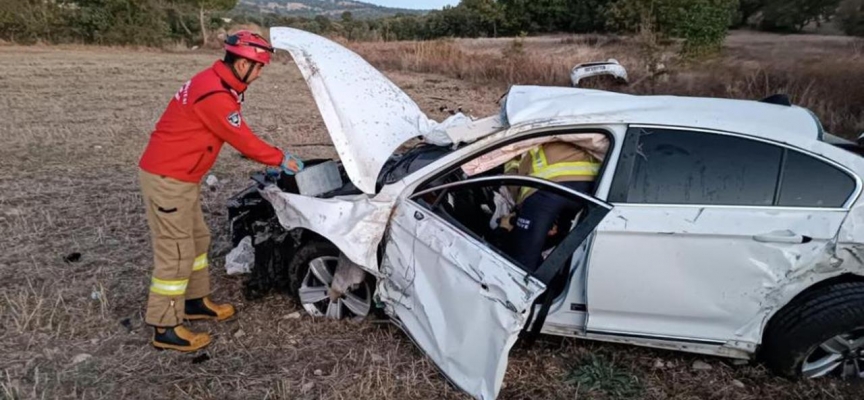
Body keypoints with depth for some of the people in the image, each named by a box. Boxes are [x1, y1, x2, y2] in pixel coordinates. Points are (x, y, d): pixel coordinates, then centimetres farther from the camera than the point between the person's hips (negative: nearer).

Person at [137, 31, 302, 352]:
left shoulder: (217, 83, 9)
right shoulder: (216, 95, -24)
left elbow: (239, 136, 13)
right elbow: (243, 140, -16)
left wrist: (274, 158, 8)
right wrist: (281, 160, -3)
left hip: (181, 176, 10)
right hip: (166, 179, -10)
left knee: (197, 239, 18)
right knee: (176, 251, -4)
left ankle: (195, 301, 33)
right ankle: (165, 328, 8)